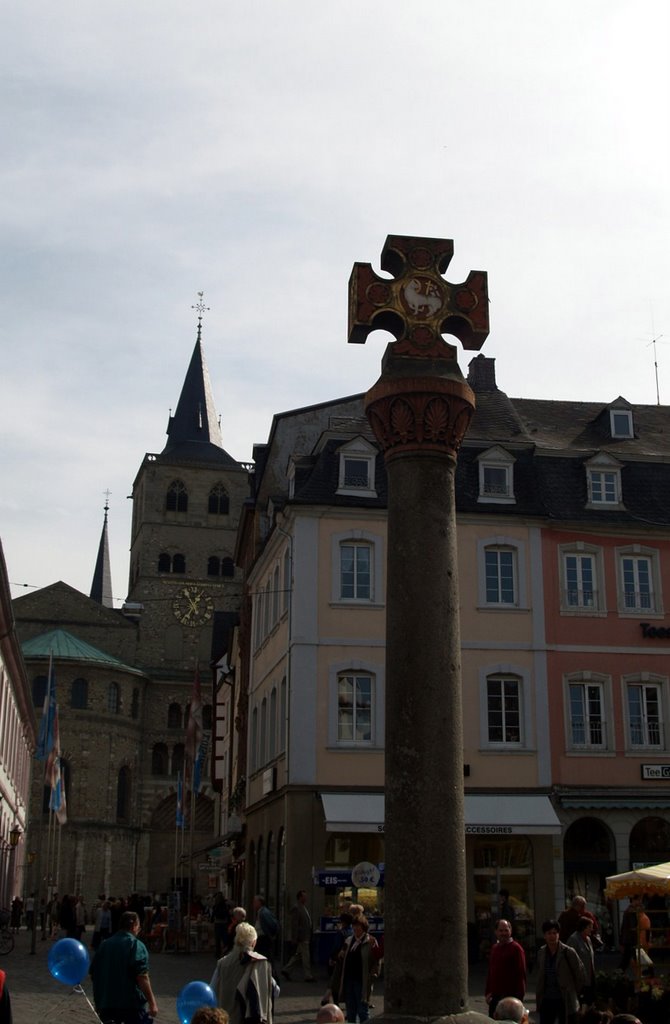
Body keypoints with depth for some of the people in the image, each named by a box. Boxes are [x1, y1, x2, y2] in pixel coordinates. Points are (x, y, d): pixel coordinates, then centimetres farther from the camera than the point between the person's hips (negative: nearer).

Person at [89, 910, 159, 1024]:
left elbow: (93, 973, 15)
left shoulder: (104, 945, 10)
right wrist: (152, 1002, -16)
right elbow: (142, 977, -18)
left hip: (106, 1002, 6)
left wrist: (98, 1001, 25)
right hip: (132, 1002, -6)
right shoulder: (136, 945, -9)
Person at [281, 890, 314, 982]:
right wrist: (295, 939, -20)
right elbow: (294, 925, -19)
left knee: (297, 955, 15)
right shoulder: (296, 908, -16)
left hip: (305, 937, 10)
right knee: (306, 957, -2)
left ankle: (286, 970, 23)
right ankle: (308, 976, 5)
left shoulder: (303, 907, 14)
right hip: (301, 937, -10)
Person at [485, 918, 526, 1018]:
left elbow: (521, 974, -12)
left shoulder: (516, 948, -8)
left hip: (510, 995, -7)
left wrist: (518, 997, -15)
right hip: (495, 997, 7)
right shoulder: (494, 948, 13)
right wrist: (488, 992, 12)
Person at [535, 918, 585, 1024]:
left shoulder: (568, 952, -11)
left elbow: (580, 976, -4)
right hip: (547, 1001, 4)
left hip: (565, 1002, -4)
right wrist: (539, 996, 8)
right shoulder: (541, 953, 3)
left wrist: (573, 994, 1)